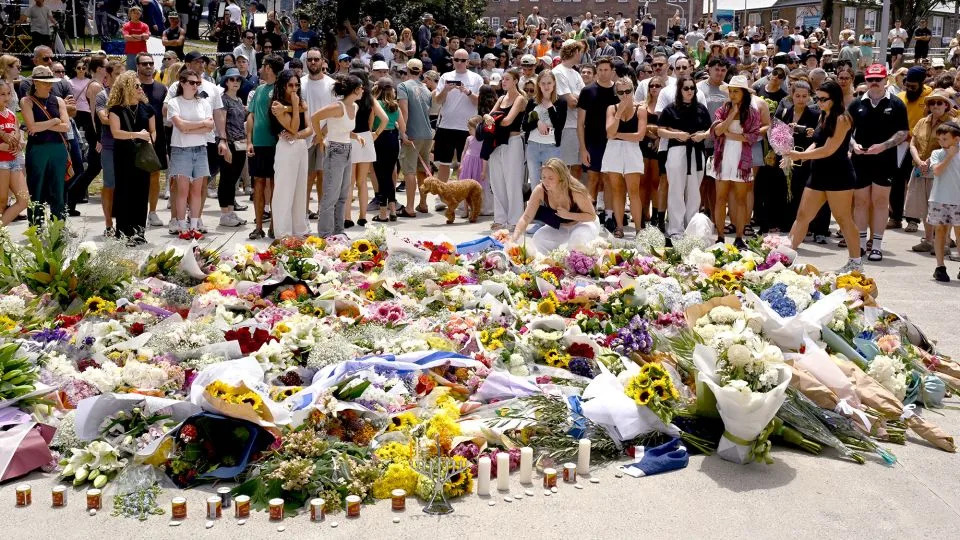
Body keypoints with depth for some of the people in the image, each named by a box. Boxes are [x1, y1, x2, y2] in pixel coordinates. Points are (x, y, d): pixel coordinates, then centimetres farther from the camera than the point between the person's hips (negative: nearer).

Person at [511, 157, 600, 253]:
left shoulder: (575, 191, -32)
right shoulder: (540, 191, -24)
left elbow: (592, 216, -22)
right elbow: (526, 217, -25)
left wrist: (568, 215, -35)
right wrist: (515, 236, -42)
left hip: (583, 223, -3)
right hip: (560, 228, 3)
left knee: (578, 239, -35)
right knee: (538, 238, -21)